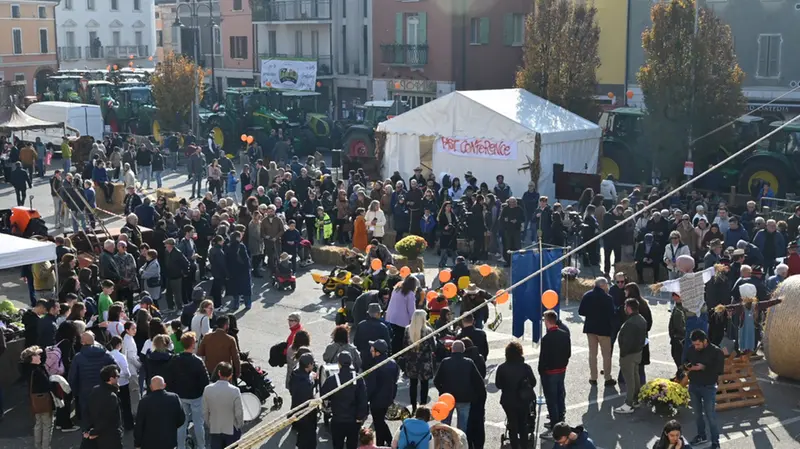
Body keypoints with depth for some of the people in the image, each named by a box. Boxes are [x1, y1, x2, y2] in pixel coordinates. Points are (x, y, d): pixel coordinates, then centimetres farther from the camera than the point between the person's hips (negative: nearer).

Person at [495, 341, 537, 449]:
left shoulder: (502, 368, -17)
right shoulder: (525, 367, -16)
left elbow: (498, 385, -8)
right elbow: (533, 382, -5)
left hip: (508, 401, 0)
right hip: (523, 400, 0)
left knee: (512, 424, 15)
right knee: (523, 424, 19)